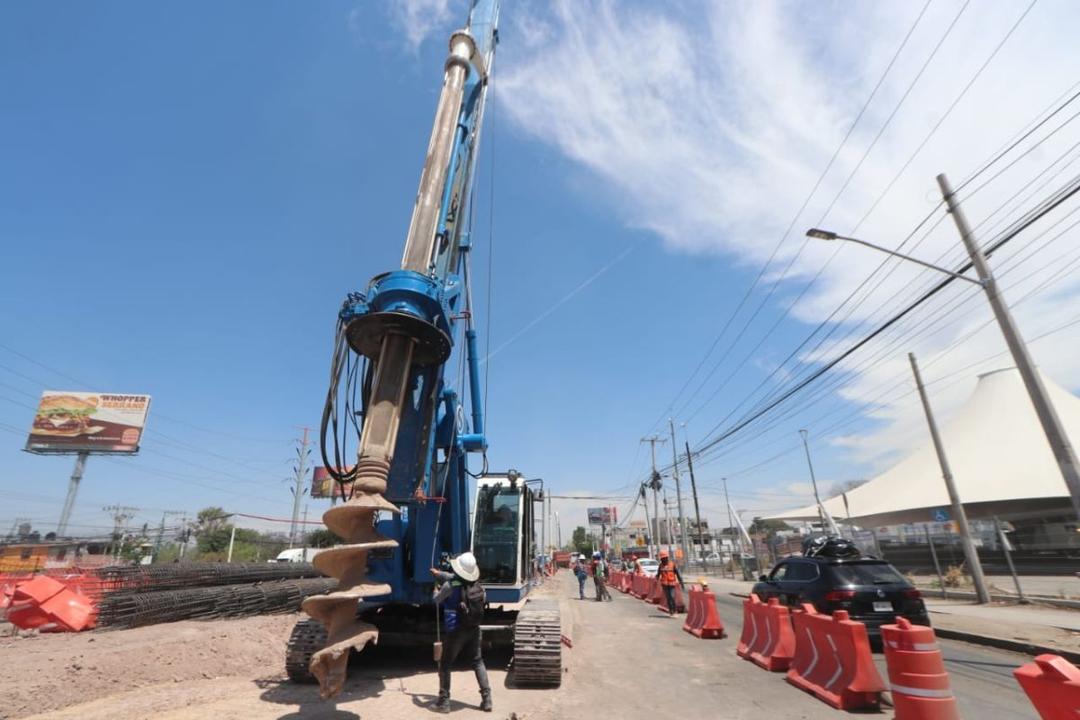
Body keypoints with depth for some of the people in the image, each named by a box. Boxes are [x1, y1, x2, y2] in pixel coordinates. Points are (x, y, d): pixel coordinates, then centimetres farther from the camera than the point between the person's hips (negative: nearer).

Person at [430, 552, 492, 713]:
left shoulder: (450, 586, -20)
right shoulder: (477, 585, 1)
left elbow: (437, 601, -1)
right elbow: (454, 577, 18)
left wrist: (436, 592, 21)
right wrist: (438, 573, 31)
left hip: (456, 632, -5)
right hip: (474, 630, 5)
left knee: (444, 665, 13)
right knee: (478, 662, 17)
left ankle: (443, 702, 21)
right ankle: (486, 700, 18)